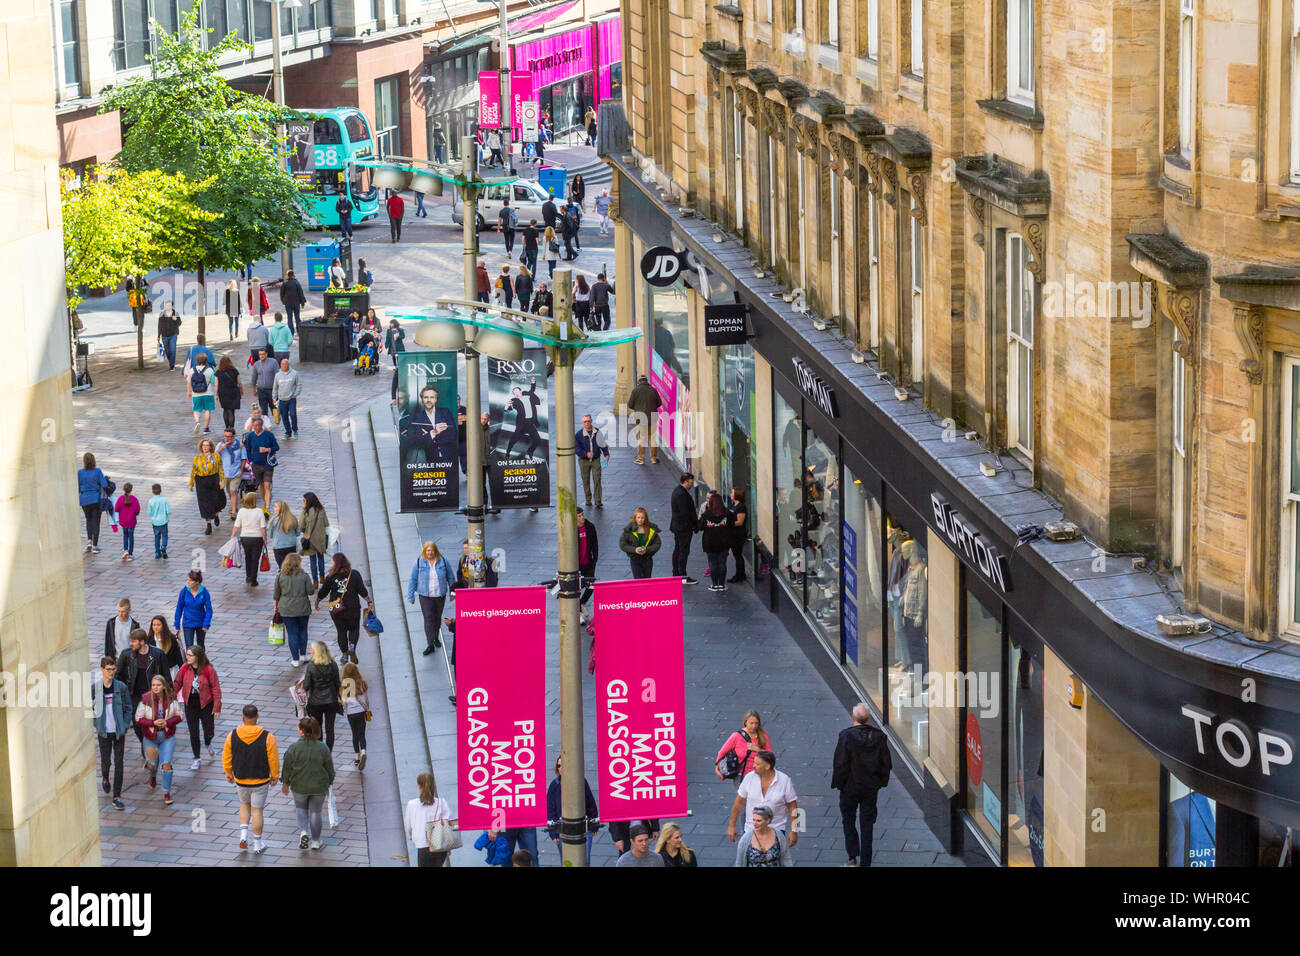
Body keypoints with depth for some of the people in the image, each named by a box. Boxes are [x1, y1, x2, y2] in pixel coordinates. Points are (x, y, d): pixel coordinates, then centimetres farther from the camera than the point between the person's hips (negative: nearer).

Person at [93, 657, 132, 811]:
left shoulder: (121, 687, -3)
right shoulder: (94, 688, -4)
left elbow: (128, 709, 3)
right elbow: (88, 708, 6)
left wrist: (125, 726, -4)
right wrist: (96, 724, -1)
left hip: (119, 732, 0)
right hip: (104, 732, 0)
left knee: (119, 763, -2)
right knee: (106, 761, 7)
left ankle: (116, 797, 3)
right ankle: (105, 779, 43)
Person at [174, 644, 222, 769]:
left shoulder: (208, 669, -15)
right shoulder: (185, 668, -7)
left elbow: (216, 688, -10)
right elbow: (177, 684, 5)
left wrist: (217, 707, -12)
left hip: (206, 704, -2)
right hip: (190, 705, 2)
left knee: (209, 733, 5)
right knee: (193, 733, 6)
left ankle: (208, 744, 41)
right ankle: (196, 759, 21)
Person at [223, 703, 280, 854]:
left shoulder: (232, 735, -12)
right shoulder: (267, 737, -19)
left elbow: (226, 756, -1)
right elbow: (273, 759, -12)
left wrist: (228, 772, 16)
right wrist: (274, 776, 5)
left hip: (240, 780, 2)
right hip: (260, 780, -2)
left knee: (245, 804, 26)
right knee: (257, 810, 10)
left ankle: (243, 836, 13)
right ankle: (258, 844, 18)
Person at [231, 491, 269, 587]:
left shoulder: (241, 511, -6)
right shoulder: (259, 512, -11)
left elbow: (236, 526, -5)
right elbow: (263, 527, -10)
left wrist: (232, 538, 4)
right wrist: (265, 539, 1)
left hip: (244, 538, 2)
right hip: (257, 538, -2)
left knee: (248, 557, 25)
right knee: (255, 559, 8)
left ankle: (248, 576, 34)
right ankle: (253, 580, 10)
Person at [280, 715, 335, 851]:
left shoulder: (293, 747, -16)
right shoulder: (323, 748, -11)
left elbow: (287, 767, -7)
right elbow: (329, 768, 0)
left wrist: (285, 783, 8)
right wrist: (330, 781, 19)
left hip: (300, 786, -1)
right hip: (319, 786, 1)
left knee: (300, 808, 23)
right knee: (315, 811, 15)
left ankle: (303, 831, 2)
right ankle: (316, 841, 22)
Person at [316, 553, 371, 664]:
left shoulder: (331, 577, -7)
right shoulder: (354, 575, -6)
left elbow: (323, 592, 3)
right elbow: (362, 591, -2)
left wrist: (317, 602, 20)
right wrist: (369, 602, 12)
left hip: (336, 609, 0)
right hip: (353, 608, 0)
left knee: (341, 631, 12)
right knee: (354, 629, 14)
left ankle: (345, 654, 12)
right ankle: (352, 646, -11)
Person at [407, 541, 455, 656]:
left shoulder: (443, 561, -3)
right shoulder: (419, 562, -6)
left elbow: (450, 578, 8)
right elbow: (412, 580, 0)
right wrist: (411, 597, 0)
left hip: (440, 595, 2)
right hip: (425, 596, -2)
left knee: (437, 618, 15)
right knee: (428, 619, -7)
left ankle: (436, 638, 38)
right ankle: (430, 645, -3)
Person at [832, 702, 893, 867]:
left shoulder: (846, 736, -18)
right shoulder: (879, 736, -6)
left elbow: (840, 763, -16)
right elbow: (886, 763, 1)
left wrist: (837, 783, -3)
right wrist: (881, 781, 13)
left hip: (850, 787, -3)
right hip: (871, 786, 3)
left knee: (848, 820, 13)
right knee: (867, 823, 12)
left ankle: (852, 857, 2)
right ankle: (865, 862, 14)